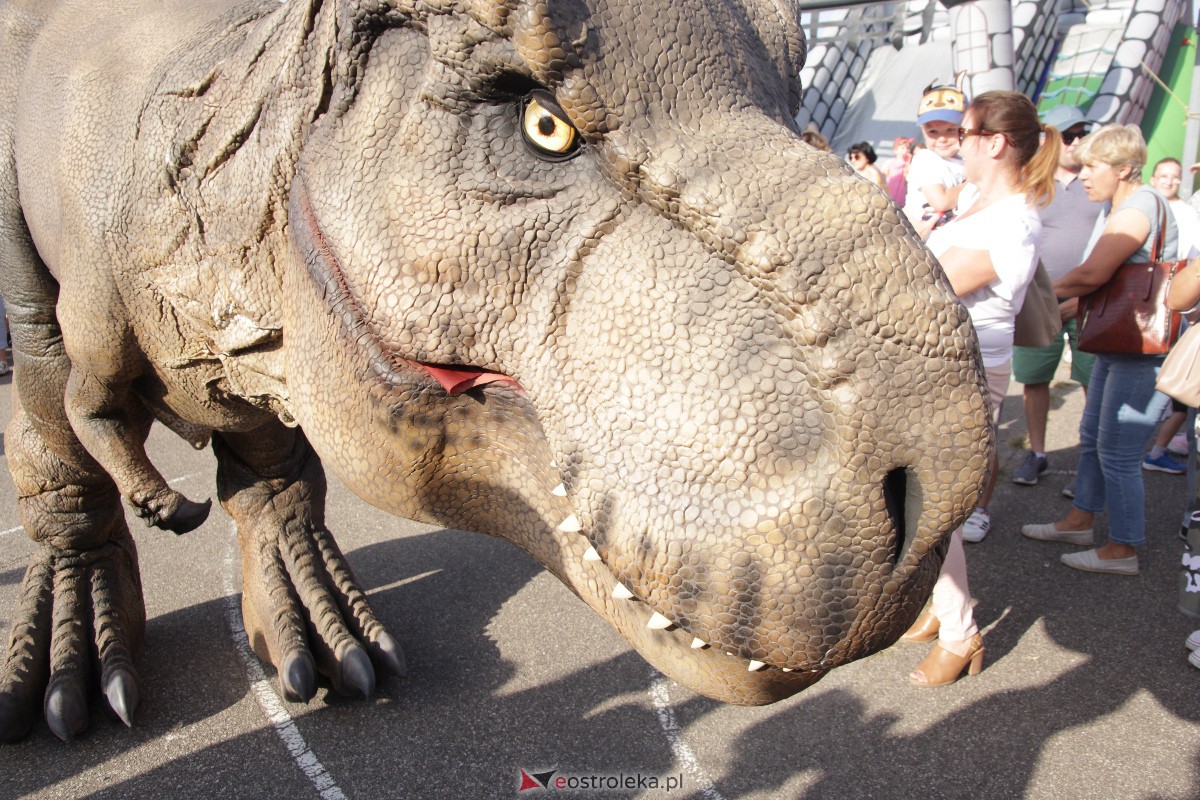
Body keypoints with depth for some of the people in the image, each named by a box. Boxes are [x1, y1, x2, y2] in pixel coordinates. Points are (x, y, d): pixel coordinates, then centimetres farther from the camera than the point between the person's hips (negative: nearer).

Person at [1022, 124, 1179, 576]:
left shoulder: (1136, 209, -18)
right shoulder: (1119, 208, 14)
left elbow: (1091, 275, -27)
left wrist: (1051, 292, -9)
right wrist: (1066, 303, 1)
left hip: (1144, 353, -11)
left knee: (1117, 452, -4)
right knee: (1093, 437, 18)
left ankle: (1123, 550, 8)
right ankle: (1081, 521, 32)